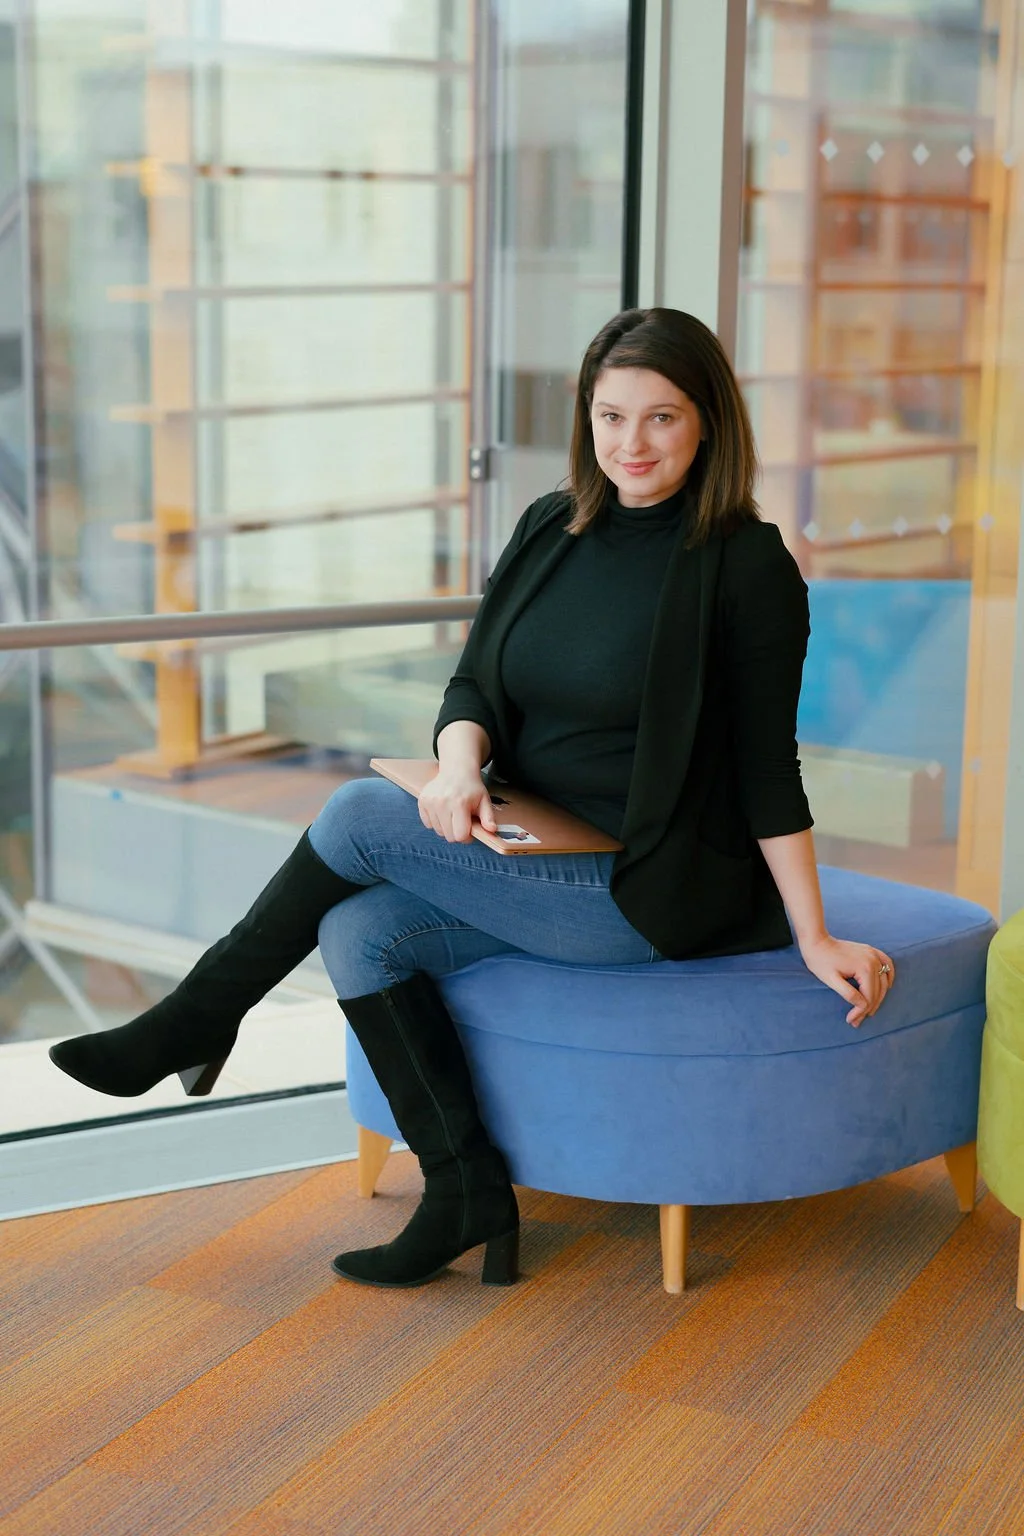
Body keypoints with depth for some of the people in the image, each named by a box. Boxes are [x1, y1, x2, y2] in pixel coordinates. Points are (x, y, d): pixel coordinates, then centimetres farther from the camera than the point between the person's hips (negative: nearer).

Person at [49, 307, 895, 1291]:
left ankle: (193, 1024, 3)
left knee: (358, 816, -16)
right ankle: (466, 1194, -6)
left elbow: (767, 765, -8)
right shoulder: (549, 529, 8)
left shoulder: (745, 564, -10)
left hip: (653, 892, -7)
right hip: (540, 866, 7)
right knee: (358, 932, -18)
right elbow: (475, 686, 5)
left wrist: (815, 941, -8)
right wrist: (459, 763, -18)